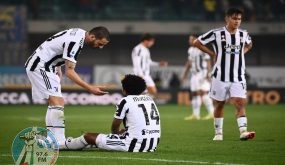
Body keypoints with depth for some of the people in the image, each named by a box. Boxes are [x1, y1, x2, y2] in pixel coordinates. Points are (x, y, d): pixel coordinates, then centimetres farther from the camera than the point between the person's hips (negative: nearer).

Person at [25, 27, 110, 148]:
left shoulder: (80, 33, 5)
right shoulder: (75, 42, -26)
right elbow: (69, 72, -26)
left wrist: (58, 71, 21)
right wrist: (90, 88, -30)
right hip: (40, 67, -11)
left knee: (58, 103, 10)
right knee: (56, 103, -18)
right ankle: (59, 142, -23)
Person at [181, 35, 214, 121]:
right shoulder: (191, 50, 12)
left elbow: (208, 62, -15)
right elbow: (189, 62, 22)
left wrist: (207, 73, -22)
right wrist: (185, 74, 22)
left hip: (202, 74, -8)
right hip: (194, 74, 8)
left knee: (203, 93, -14)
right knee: (194, 94, 7)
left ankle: (211, 113, -9)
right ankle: (195, 114, 11)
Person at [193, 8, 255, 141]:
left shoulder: (244, 34, 5)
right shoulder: (216, 34, -7)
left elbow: (249, 44, 29)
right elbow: (197, 42, 1)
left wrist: (241, 53, 10)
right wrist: (212, 54, -4)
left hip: (238, 78, 2)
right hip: (220, 77, -2)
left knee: (240, 104, -14)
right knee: (219, 105, 9)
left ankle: (243, 131, -23)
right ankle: (218, 133, 22)